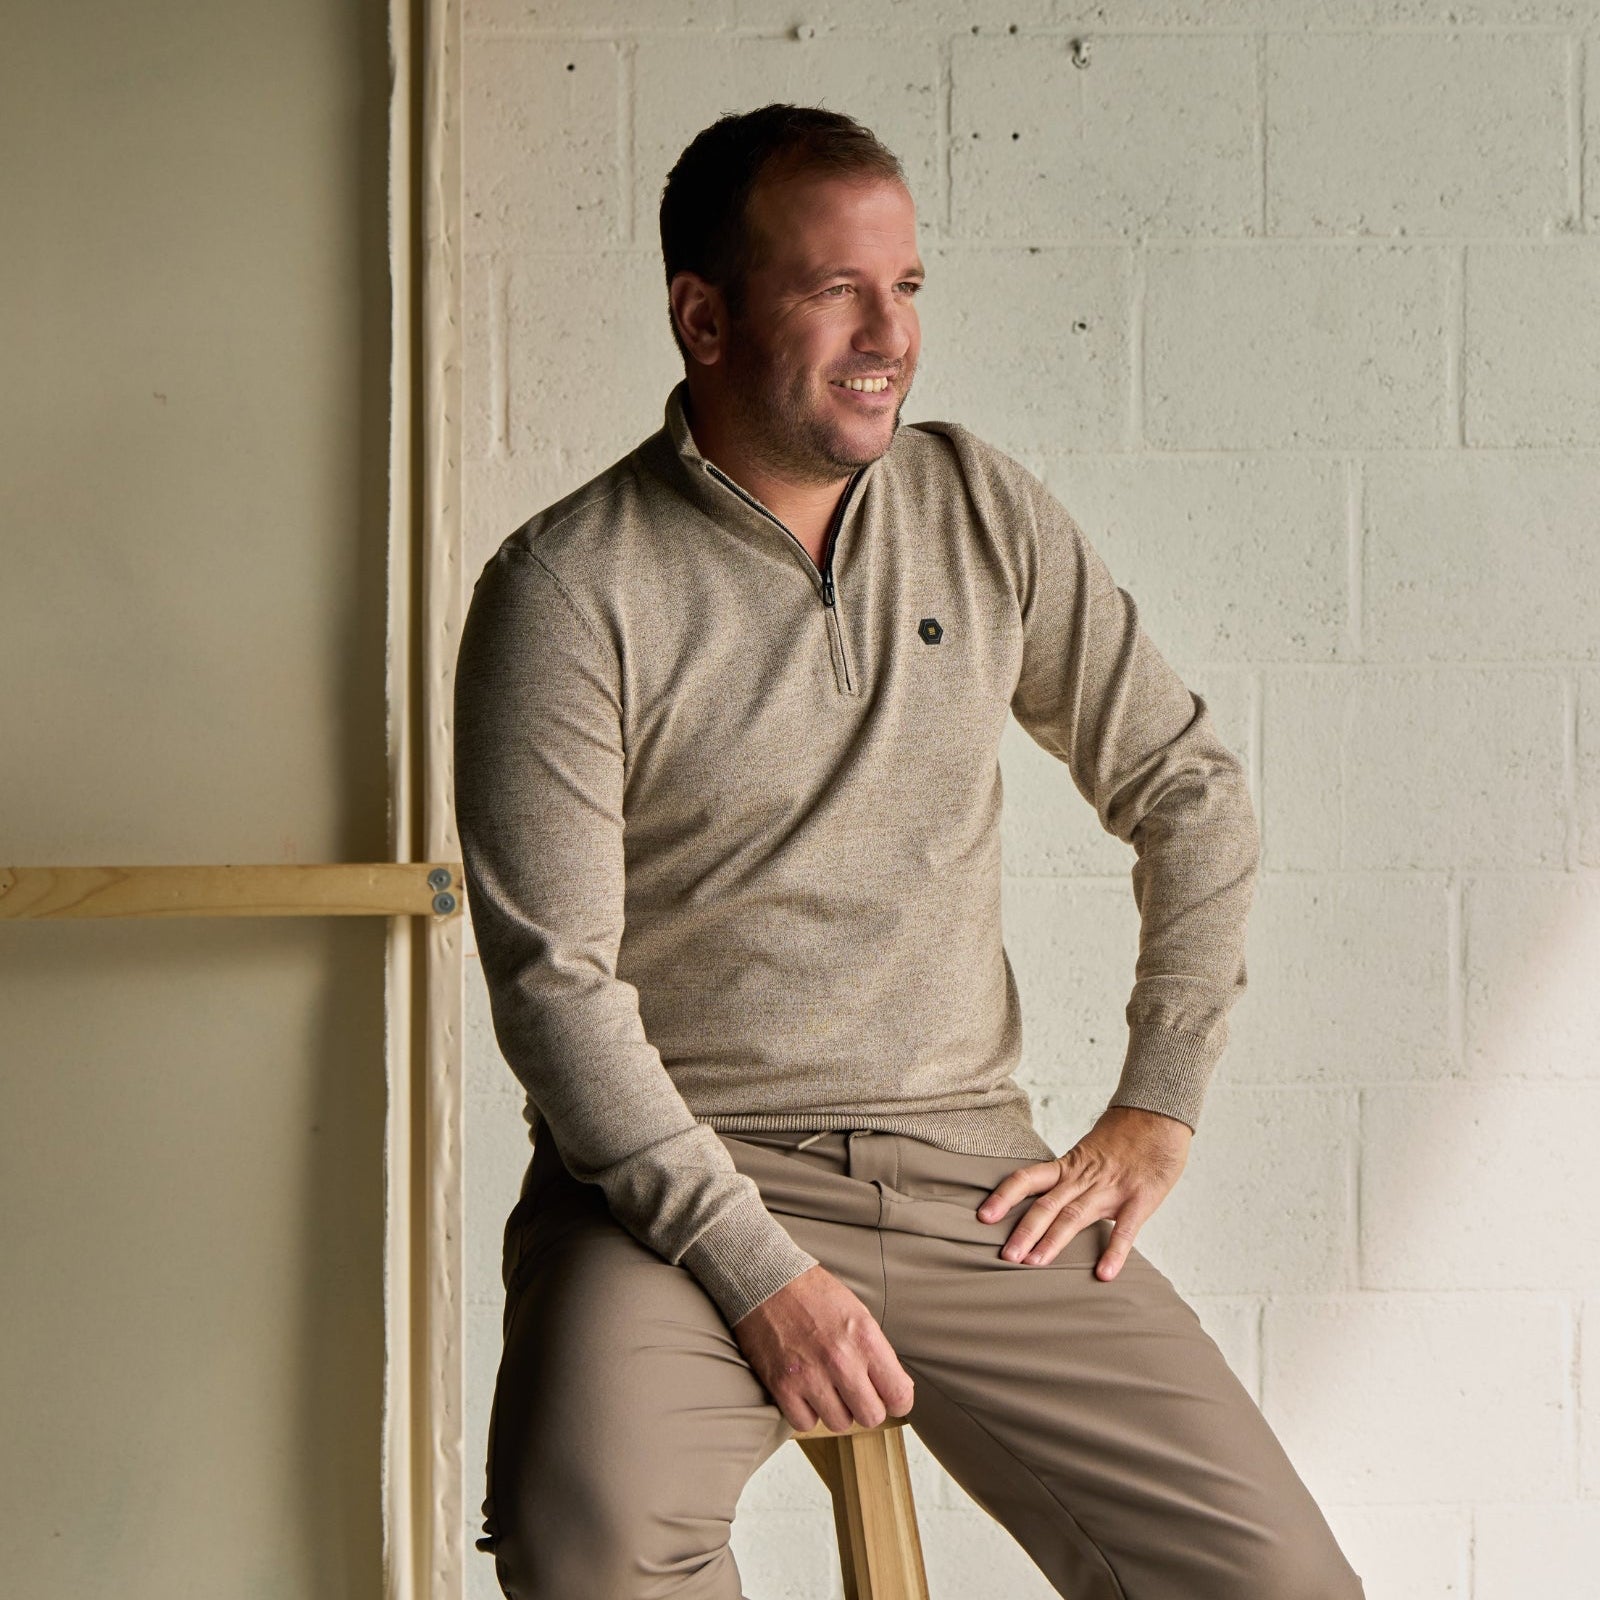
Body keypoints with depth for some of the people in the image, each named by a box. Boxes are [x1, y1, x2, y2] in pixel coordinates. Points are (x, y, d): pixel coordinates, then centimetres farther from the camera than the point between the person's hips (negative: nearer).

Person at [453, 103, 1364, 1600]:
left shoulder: (983, 510, 7)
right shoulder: (567, 589, -7)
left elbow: (1188, 792, 16)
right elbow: (555, 978, -11)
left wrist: (1153, 1112, 7)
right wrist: (757, 1275, -18)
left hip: (965, 1169, 4)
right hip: (680, 1181, -4)